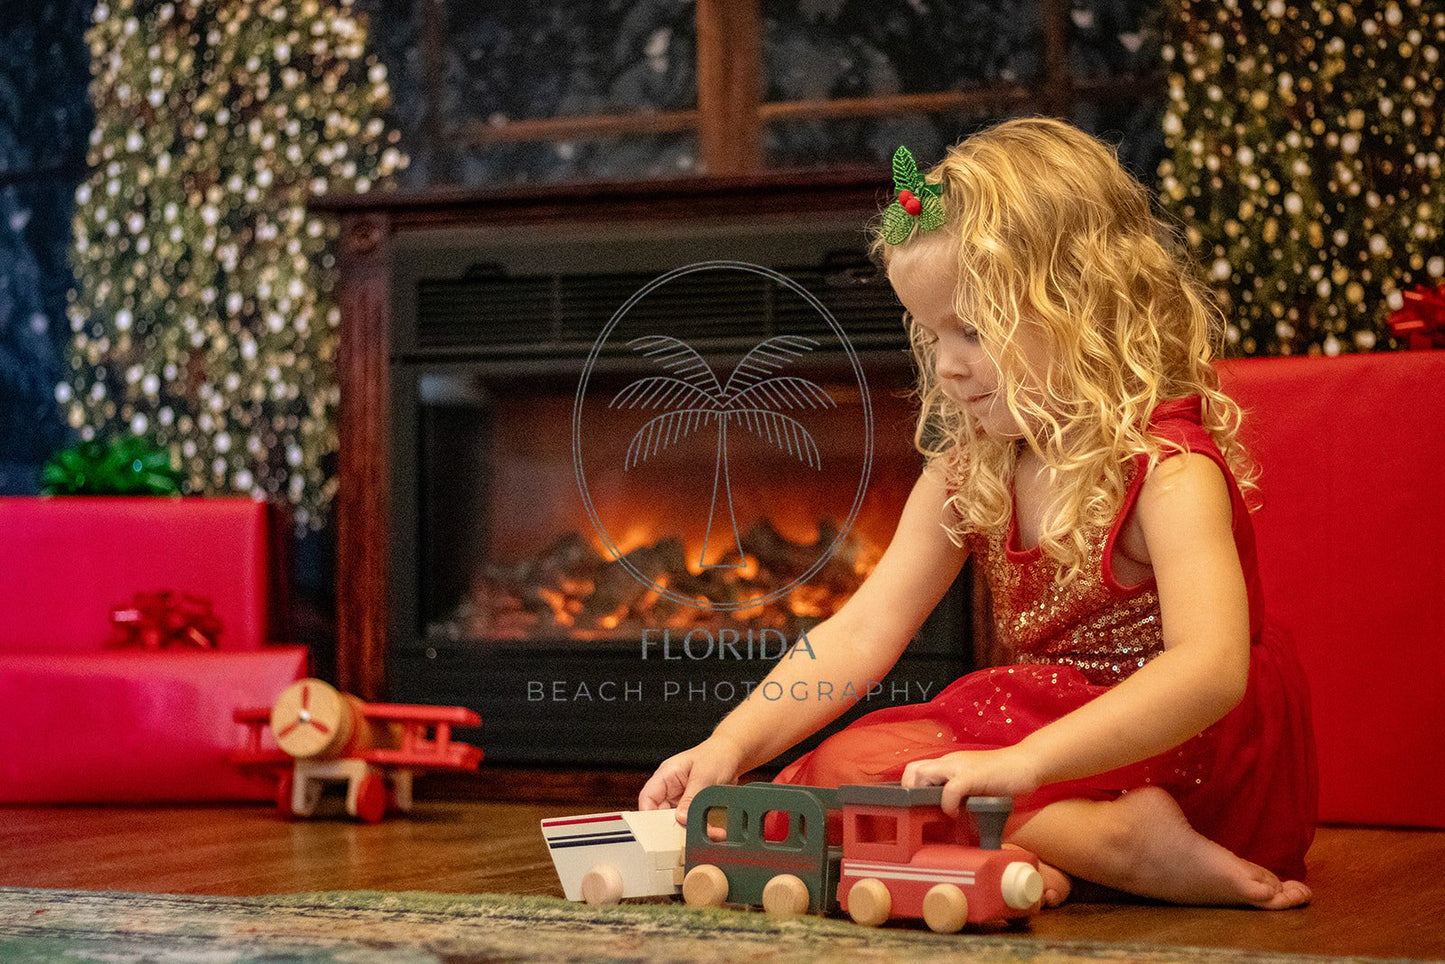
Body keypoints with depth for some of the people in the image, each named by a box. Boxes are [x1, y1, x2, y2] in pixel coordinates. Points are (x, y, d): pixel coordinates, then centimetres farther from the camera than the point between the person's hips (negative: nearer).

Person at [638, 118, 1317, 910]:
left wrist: (1025, 762, -43)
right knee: (839, 764, -13)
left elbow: (1211, 669, -33)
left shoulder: (1168, 467, -19)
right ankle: (1115, 843, -18)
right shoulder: (967, 473, 4)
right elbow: (859, 636, 1)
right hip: (1037, 736, 8)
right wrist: (732, 743, -15)